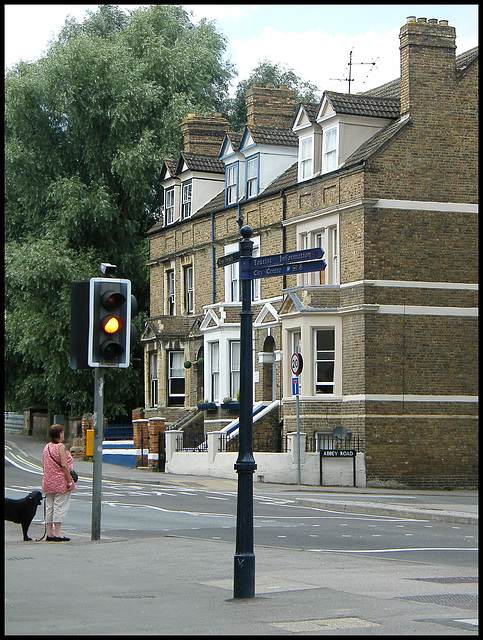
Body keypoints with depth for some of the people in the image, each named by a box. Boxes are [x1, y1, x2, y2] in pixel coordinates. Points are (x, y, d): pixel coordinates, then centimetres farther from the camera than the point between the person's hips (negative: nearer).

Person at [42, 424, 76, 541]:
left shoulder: (46, 447, 9)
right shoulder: (61, 447, -13)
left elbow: (44, 465, 12)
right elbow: (64, 465, -19)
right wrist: (69, 482, -15)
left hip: (49, 482, 7)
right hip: (61, 482, -7)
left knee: (49, 507, 9)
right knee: (60, 507, -4)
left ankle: (49, 533, 11)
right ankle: (57, 533, -5)